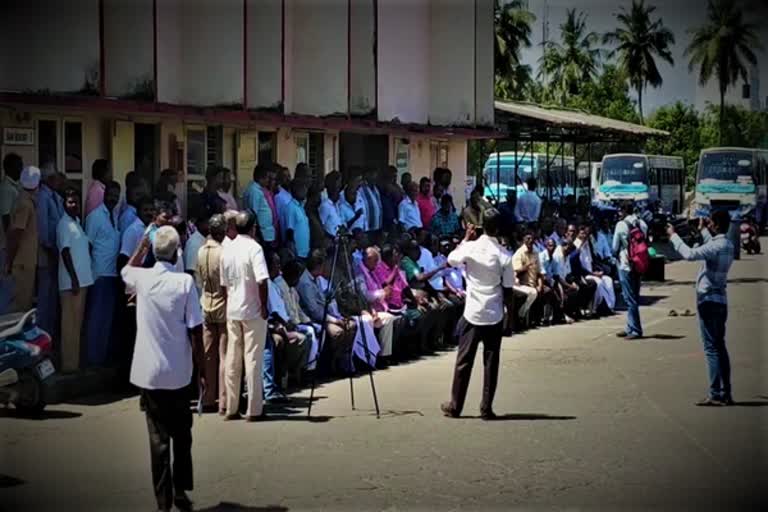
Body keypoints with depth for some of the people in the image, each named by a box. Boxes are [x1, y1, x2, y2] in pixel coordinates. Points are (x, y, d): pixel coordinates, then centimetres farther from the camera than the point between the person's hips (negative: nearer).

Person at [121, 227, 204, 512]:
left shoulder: (142, 279, -3)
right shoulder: (184, 282, -10)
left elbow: (126, 270, 24)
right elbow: (195, 331, -9)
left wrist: (143, 245, 27)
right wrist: (202, 371, -2)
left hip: (149, 373, 1)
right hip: (178, 373, -1)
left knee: (158, 436, 4)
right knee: (182, 434, 15)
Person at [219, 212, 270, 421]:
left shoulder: (227, 249, 8)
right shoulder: (254, 248, -12)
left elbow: (224, 283, 13)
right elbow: (262, 280, -22)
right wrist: (264, 306, -13)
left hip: (232, 311, 6)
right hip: (252, 312, -6)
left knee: (232, 360, 9)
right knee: (253, 360, -2)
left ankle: (231, 408, 13)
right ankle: (254, 409, -1)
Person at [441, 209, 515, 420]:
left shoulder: (470, 248, -8)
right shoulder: (504, 255, -9)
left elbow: (451, 260, 11)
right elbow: (508, 288, -4)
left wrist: (465, 238, 17)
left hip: (472, 313, 1)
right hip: (494, 315, -1)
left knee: (464, 360, 8)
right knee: (491, 361, 5)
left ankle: (455, 406, 13)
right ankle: (486, 408, 5)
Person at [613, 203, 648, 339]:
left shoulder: (621, 225, -11)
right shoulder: (642, 224, 5)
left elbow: (614, 247, -5)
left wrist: (616, 252, 15)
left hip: (625, 265, -6)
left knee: (630, 299, -3)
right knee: (634, 298, 14)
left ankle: (635, 330, -3)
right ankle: (631, 328, 20)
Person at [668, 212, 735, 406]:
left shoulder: (717, 246, -19)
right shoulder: (727, 245, 10)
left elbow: (690, 254, -29)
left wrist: (673, 236, -18)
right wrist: (703, 230, 40)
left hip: (708, 301, -9)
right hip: (720, 300, 9)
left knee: (711, 348, -8)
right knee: (720, 347, 12)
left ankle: (716, 395, -10)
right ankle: (726, 393, 15)